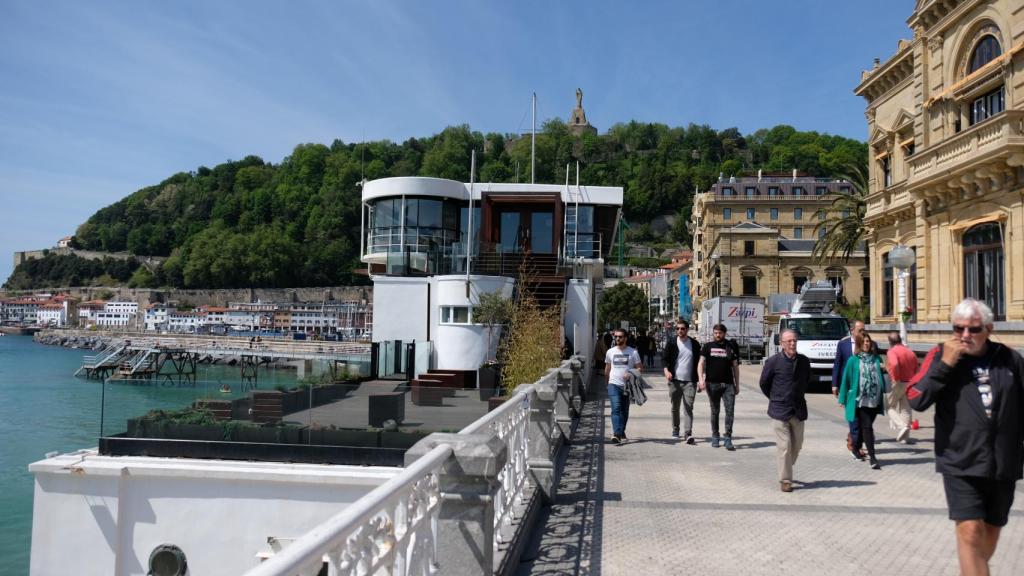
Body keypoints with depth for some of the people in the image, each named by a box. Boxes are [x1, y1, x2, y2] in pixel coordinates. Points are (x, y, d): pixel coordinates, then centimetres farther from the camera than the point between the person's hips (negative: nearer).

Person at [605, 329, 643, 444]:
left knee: (624, 410, 12)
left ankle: (621, 431, 30)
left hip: (627, 385, 1)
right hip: (614, 384, 0)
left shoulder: (633, 352, 0)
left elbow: (640, 367, 1)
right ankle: (617, 434, -24)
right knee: (616, 408, -16)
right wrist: (607, 382, 21)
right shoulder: (610, 352, 7)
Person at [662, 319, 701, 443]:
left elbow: (698, 361, 12)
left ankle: (687, 434, -15)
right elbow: (665, 359, 3)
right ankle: (675, 430, 28)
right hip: (674, 381, 1)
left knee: (688, 408, -10)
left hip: (689, 381, -1)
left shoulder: (695, 344, 6)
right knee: (675, 408, 12)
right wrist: (666, 370, -16)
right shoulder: (671, 343, 4)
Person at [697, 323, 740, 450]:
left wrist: (737, 385, 11)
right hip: (712, 384, 0)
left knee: (730, 410, -8)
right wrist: (700, 379, -13)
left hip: (728, 384, 1)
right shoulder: (708, 347, 6)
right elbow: (701, 363, 1)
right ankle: (715, 437, 21)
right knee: (714, 411, 9)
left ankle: (728, 438, -3)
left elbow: (735, 367, 13)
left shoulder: (730, 347, 9)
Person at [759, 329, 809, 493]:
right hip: (780, 411, -4)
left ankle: (787, 469, 35)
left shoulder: (804, 361, 1)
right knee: (784, 446, -5)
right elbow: (764, 383, 2)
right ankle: (785, 480, 4)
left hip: (798, 410, 4)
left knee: (797, 444, 12)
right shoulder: (773, 362, -11)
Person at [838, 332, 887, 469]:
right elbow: (846, 379, 1)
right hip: (860, 400, -4)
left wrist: (883, 395, 6)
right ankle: (872, 457, -9)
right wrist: (842, 399, 1)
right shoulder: (853, 361, -1)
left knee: (864, 426, 13)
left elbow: (881, 377, 13)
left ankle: (856, 448, 33)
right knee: (867, 427, -9)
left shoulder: (876, 359, 8)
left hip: (875, 400, 4)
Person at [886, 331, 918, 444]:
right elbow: (916, 369, 10)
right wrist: (910, 378, 15)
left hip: (897, 384, -6)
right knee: (906, 409, 12)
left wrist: (895, 378, -20)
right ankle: (904, 437, 14)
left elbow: (894, 364, -31)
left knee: (890, 406, 11)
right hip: (910, 384, 6)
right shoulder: (910, 352, 9)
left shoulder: (892, 351, -12)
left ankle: (901, 426, -12)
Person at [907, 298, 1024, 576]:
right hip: (960, 463, -3)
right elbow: (916, 400, -10)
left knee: (991, 530, 17)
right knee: (970, 532, -11)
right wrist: (945, 364, -17)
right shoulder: (941, 354, -4)